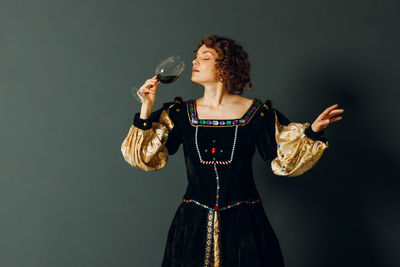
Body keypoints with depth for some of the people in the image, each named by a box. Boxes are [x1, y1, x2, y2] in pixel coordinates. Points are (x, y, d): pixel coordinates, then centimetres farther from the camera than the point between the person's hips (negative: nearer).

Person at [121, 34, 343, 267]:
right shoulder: (181, 113, 5)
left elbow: (283, 162, 0)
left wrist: (313, 131, -12)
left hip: (244, 224, -1)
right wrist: (147, 109, -3)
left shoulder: (257, 113, -1)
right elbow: (149, 158, 2)